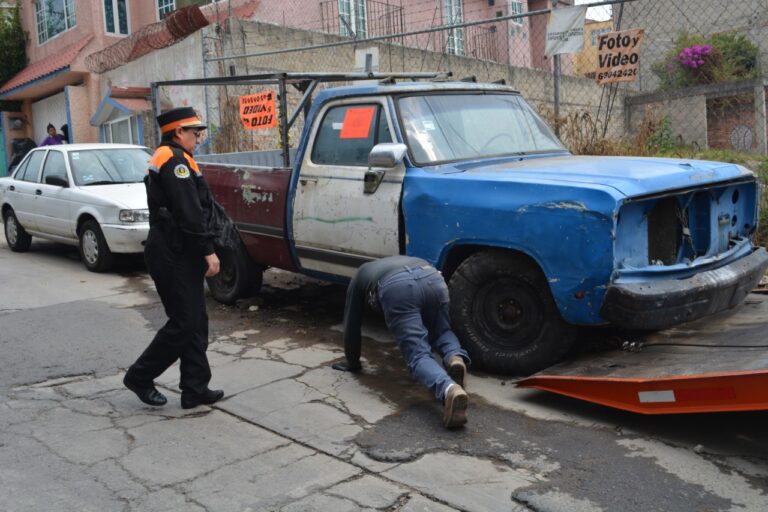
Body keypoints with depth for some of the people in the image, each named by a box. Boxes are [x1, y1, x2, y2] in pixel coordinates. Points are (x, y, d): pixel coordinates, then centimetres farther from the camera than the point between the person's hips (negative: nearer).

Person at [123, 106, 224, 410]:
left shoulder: (165, 157, 21)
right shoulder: (175, 159, -13)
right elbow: (189, 213, -21)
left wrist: (200, 251, 20)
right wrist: (208, 251, -19)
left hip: (175, 253, 11)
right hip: (174, 256, -11)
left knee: (194, 323, 10)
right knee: (184, 323, -4)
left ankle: (195, 389, 15)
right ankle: (140, 377, 10)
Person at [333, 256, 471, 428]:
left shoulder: (359, 278, 37)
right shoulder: (399, 263, 48)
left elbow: (351, 324, 35)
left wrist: (352, 362, 47)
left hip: (396, 288, -4)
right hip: (432, 278, 4)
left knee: (418, 355, -7)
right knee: (442, 332, 29)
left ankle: (449, 390, -36)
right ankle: (455, 357, -4)